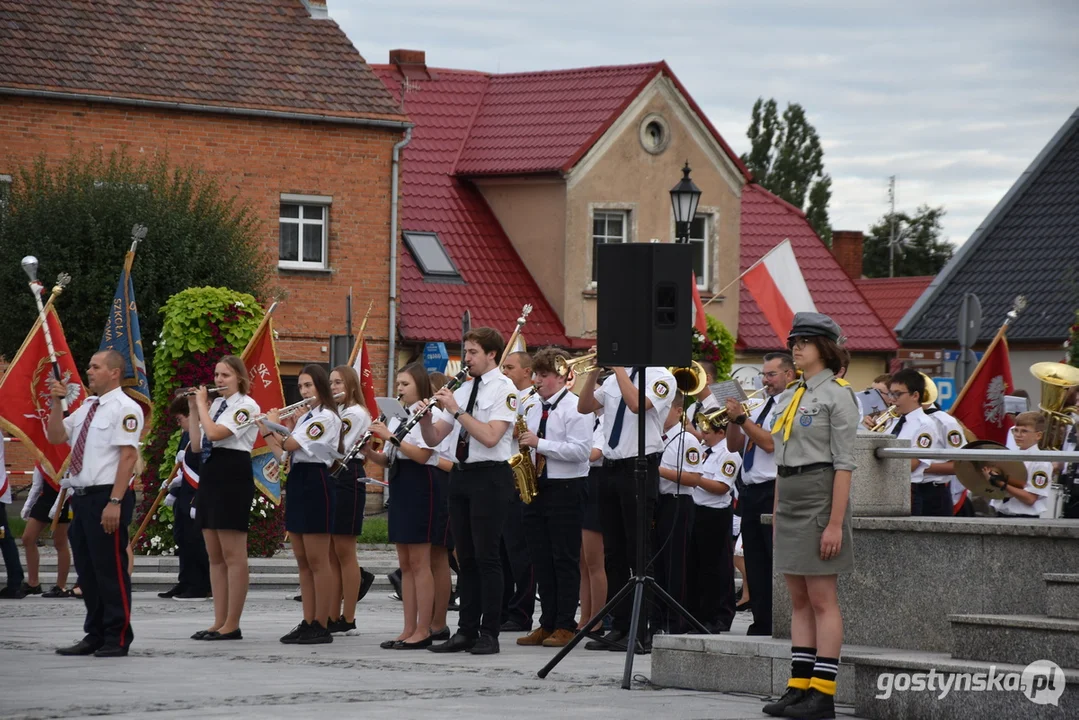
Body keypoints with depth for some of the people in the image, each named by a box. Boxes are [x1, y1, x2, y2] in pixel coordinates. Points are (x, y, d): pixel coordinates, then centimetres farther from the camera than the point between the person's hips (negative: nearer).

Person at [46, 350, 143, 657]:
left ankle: (117, 639, 2)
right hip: (82, 497, 9)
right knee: (87, 571, 13)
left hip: (106, 497, -9)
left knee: (110, 570, -4)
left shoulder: (124, 409, -10)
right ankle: (95, 635, 22)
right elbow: (55, 437, 17)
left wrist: (114, 502, -22)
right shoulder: (86, 408, 16)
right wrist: (57, 403, 3)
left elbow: (128, 456, -16)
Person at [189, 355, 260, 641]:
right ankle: (219, 622, 12)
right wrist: (194, 410, 9)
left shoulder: (246, 406, -7)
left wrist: (202, 404, -8)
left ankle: (232, 625, -6)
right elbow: (197, 445, 13)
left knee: (233, 556, -6)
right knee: (215, 556, 9)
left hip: (233, 477, -9)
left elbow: (215, 433, -21)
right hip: (209, 475, 9)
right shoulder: (216, 405, 16)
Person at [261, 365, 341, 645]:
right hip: (297, 483, 10)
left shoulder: (326, 418, -11)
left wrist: (274, 424, -2)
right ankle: (308, 623, 10)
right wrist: (265, 431, 9)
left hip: (316, 483, -10)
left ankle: (322, 626, -6)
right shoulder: (305, 418, 18)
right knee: (302, 561, 8)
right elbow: (283, 454, 18)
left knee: (317, 561, -7)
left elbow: (291, 445, -18)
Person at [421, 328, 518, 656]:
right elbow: (433, 438, 13)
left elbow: (490, 437, -20)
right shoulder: (463, 390, 15)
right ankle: (466, 630, 12)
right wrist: (425, 414, -6)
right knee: (466, 556, 8)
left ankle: (489, 633, -1)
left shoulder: (504, 389, -6)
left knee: (486, 555, -5)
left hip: (489, 477, -7)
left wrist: (456, 409, -18)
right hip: (461, 475, 7)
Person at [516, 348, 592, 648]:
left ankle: (565, 626, 1)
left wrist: (540, 443, -20)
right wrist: (523, 445, 3)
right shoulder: (532, 407, 15)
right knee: (541, 559, 8)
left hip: (566, 489, -7)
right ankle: (547, 624, 13)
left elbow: (581, 451, -19)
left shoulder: (575, 407, -8)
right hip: (536, 487, 7)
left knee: (565, 560, -3)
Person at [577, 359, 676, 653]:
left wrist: (619, 366, -16)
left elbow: (637, 405, -22)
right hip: (611, 470, 7)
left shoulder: (661, 377, -5)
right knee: (614, 553, 8)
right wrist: (594, 370, -3)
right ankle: (619, 627, 13)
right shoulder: (614, 380, 15)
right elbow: (584, 406, 8)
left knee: (639, 552, -6)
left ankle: (639, 633, -5)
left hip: (640, 469, -7)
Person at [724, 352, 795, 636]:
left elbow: (770, 443, -17)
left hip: (774, 492, -8)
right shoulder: (757, 407, 18)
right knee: (755, 564, 9)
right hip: (749, 492, 8)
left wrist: (742, 418, -13)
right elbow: (734, 445, 18)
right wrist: (733, 418, 1)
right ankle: (761, 625, 14)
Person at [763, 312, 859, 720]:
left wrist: (835, 523, -18)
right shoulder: (789, 397, 15)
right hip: (788, 499, 8)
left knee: (822, 600, -6)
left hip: (819, 497, -8)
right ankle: (799, 687, 10)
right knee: (798, 600, 8)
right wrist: (776, 514, 14)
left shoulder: (837, 395, -8)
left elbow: (843, 465, -13)